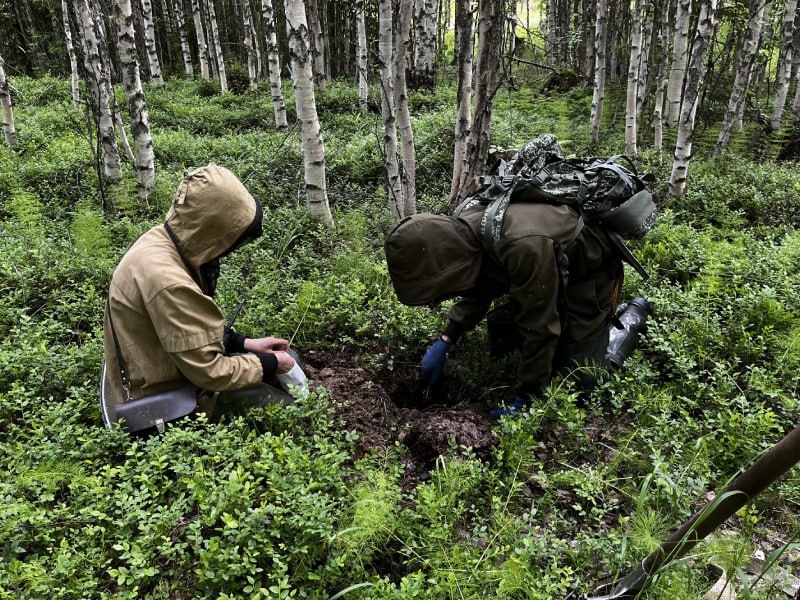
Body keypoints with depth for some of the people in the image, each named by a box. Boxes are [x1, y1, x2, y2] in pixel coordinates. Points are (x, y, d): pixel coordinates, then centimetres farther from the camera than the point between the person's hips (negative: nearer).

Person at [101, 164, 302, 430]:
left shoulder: (162, 240, -5)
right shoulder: (167, 281, -34)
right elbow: (209, 373, -27)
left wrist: (245, 343, 2)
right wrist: (270, 364, -13)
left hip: (171, 364, 9)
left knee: (285, 356, 15)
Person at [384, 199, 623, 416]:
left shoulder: (525, 247, -47)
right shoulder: (461, 230, -19)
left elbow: (539, 325, -36)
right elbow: (478, 287, 1)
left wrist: (524, 397, -26)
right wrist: (444, 342, -5)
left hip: (589, 278, -7)